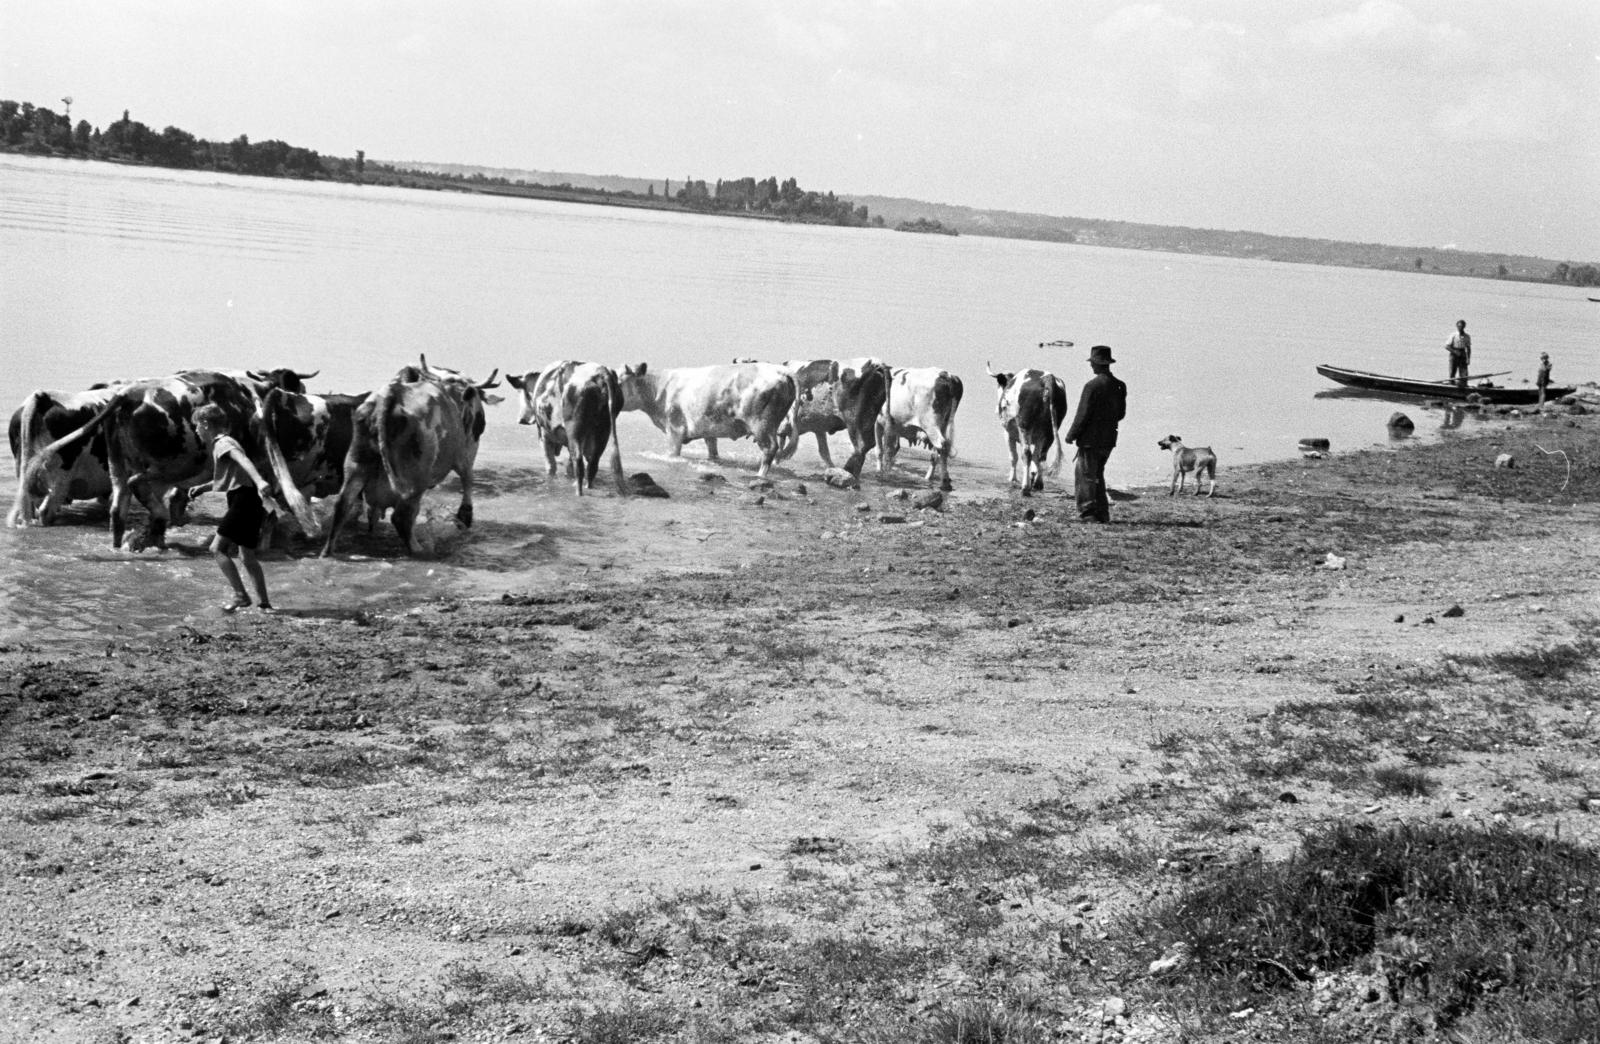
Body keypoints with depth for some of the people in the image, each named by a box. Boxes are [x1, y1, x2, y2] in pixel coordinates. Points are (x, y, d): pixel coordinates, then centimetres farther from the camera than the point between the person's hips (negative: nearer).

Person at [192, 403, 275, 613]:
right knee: (247, 557, 13)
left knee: (217, 549, -11)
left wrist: (259, 481, -45)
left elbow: (243, 460, -28)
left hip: (243, 499, -10)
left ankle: (241, 595, -13)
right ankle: (264, 602, 14)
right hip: (250, 502, 10)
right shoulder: (221, 443, 24)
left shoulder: (223, 443, -6)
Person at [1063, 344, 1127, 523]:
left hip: (1091, 439, -7)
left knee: (1086, 476, 1)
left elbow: (1082, 415, -16)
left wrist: (1071, 435, -6)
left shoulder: (1092, 386, -18)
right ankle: (1102, 513, 20)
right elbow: (1121, 414, 12)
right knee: (1097, 475, 19)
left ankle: (1088, 514, -1)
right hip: (1109, 440, 7)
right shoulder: (1119, 386, 5)